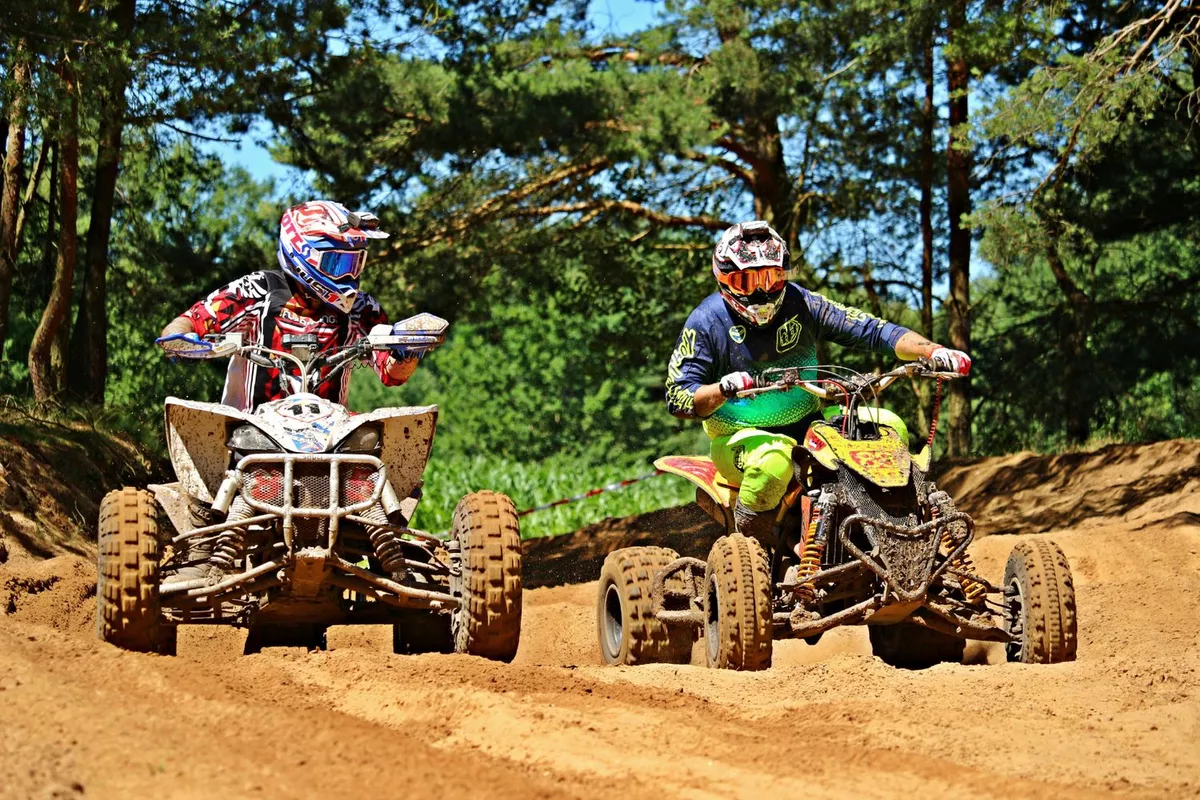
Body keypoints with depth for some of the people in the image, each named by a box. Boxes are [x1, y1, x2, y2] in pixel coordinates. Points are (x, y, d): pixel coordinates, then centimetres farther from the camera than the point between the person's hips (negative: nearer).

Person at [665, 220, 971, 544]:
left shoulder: (801, 304, 0)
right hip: (741, 437, -4)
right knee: (772, 459, -39)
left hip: (809, 424, 5)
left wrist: (932, 351, -20)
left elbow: (870, 329, -5)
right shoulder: (707, 322, -8)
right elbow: (677, 396, -13)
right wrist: (722, 389, -35)